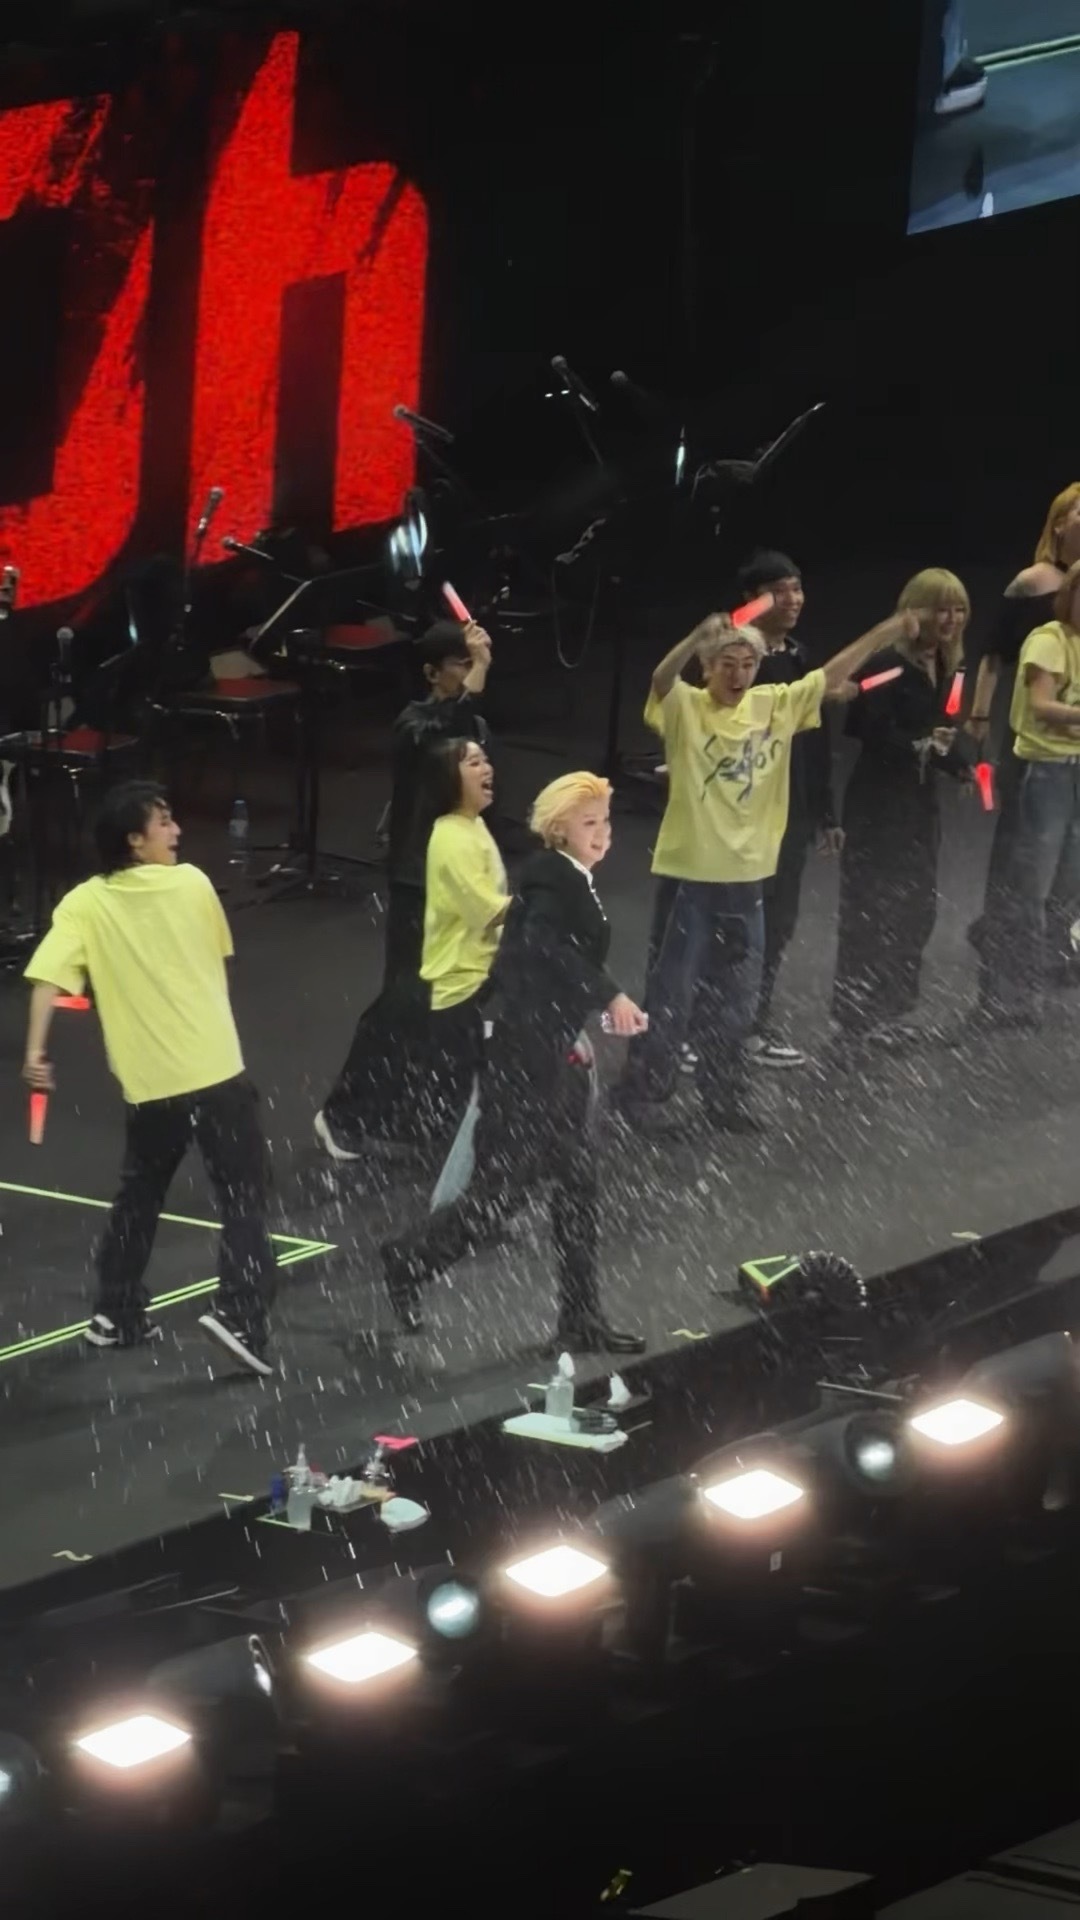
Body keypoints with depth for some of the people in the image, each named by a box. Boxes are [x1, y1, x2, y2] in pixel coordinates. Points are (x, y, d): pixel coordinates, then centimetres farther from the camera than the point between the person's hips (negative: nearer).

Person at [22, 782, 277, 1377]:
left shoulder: (86, 904, -2)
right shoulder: (193, 884, -3)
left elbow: (49, 974, -15)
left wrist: (37, 1050, -16)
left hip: (150, 1079, 3)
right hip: (215, 1068, -3)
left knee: (139, 1195, 22)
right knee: (244, 1195, 3)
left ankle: (116, 1314, 26)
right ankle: (238, 1314, -11)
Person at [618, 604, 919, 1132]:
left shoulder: (776, 705, 3)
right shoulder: (686, 708, -10)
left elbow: (833, 675, 2)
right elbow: (662, 678, -30)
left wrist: (887, 631, -8)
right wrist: (699, 637, -50)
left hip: (745, 876, 5)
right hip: (687, 874, -5)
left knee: (735, 998, 14)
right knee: (669, 992, 3)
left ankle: (723, 1095, 27)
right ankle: (642, 1093, 14)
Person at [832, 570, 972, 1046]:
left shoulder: (946, 668, 8)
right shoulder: (889, 666, -17)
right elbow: (871, 733, -21)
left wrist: (961, 764, 1)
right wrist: (920, 745, -32)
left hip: (921, 801, 9)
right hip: (880, 803, -8)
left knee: (916, 908, 13)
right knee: (873, 908, -3)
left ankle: (892, 1009, 23)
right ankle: (860, 1013, 6)